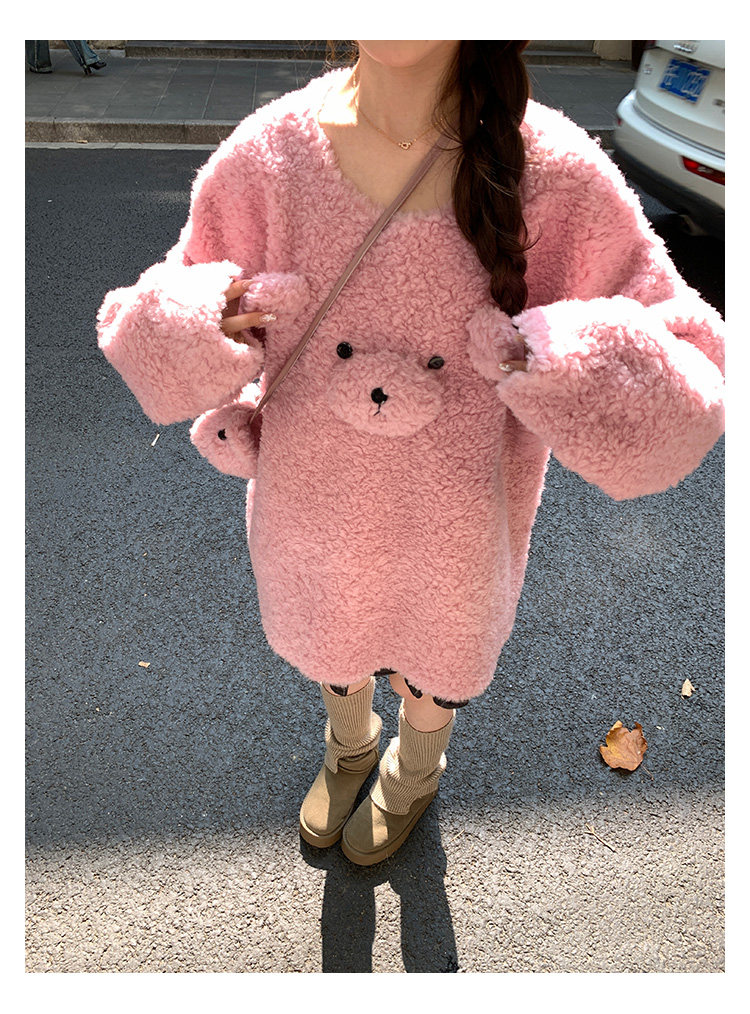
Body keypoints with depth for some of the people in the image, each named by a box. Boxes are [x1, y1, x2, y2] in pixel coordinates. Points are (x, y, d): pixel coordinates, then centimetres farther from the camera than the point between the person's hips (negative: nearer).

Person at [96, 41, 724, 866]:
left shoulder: (555, 174, -22)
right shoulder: (270, 153, -16)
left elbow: (686, 369, -16)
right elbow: (172, 327, -2)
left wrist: (564, 371, -35)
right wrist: (199, 329, -25)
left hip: (452, 526, -1)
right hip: (315, 505, 2)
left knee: (437, 650, 28)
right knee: (329, 633, 30)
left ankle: (414, 771, 68)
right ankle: (347, 747, 70)